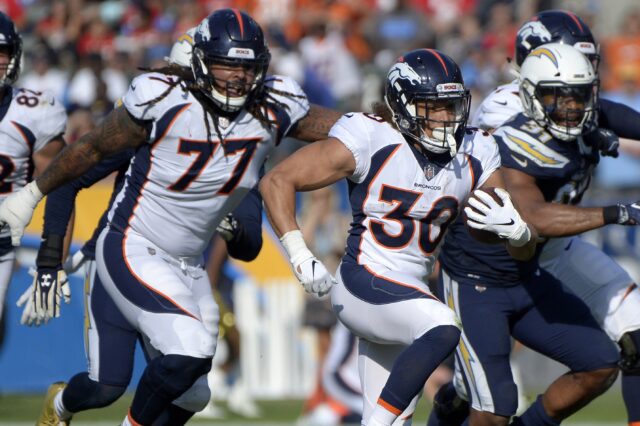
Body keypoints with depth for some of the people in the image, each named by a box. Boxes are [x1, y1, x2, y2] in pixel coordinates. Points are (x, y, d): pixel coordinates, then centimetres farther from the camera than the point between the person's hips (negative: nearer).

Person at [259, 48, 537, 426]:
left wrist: (517, 229, -20)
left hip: (411, 293, 7)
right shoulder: (369, 142, -13)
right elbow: (277, 181, -10)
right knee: (443, 329, -32)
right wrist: (300, 257, -18)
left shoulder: (474, 157, 2)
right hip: (363, 285, -7)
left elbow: (524, 251, 4)